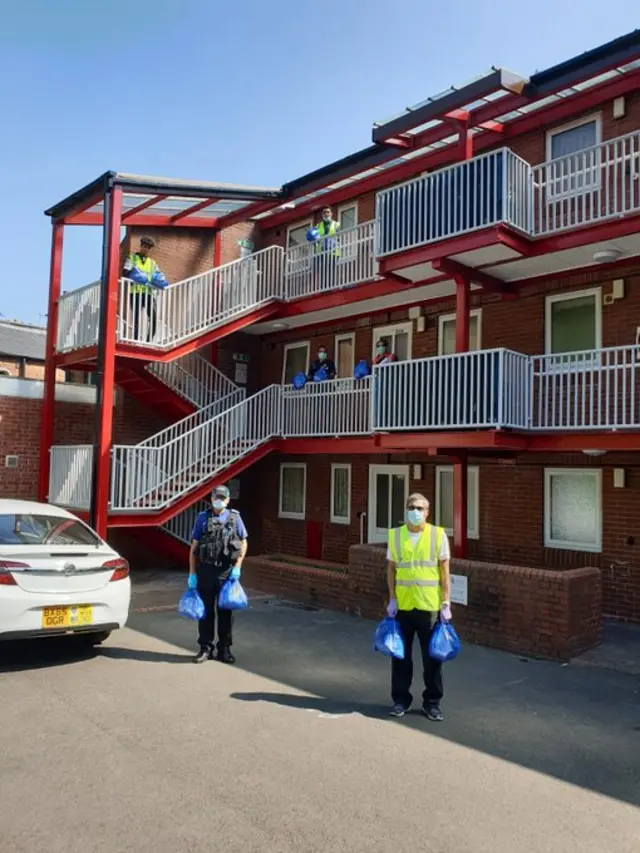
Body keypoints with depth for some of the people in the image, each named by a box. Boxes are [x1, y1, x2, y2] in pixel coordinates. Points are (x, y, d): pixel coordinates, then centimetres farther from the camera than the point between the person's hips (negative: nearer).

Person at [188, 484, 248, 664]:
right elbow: (194, 547, 3)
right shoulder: (202, 518, 3)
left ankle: (225, 649, 20)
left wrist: (237, 566, -6)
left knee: (225, 611, 8)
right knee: (206, 610, 6)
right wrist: (192, 573, -1)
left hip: (227, 571, 0)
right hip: (205, 569, 0)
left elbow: (243, 543, 5)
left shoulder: (234, 517, 3)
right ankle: (205, 648, 18)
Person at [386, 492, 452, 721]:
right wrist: (392, 599, -1)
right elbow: (391, 569, 5)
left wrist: (446, 603, -6)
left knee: (432, 657, 8)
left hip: (430, 606, -1)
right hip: (402, 606, 2)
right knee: (400, 655, 10)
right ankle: (401, 699, 25)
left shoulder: (438, 535, -4)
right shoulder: (395, 535, 1)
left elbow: (444, 572, -2)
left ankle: (432, 703, 23)